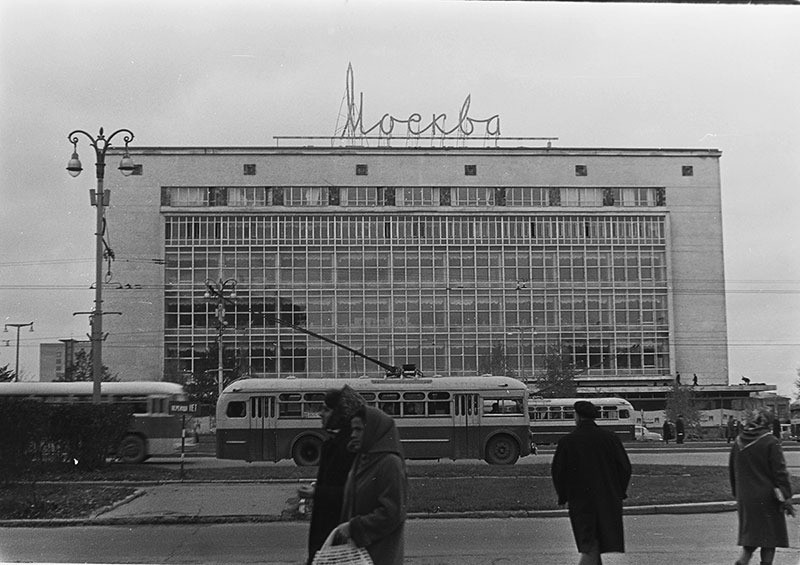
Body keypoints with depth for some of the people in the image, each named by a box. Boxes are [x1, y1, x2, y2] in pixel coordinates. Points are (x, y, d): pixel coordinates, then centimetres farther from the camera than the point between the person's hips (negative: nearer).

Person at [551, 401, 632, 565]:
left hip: (580, 501, -1)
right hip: (608, 501, 1)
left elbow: (557, 471, -3)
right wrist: (620, 492, 12)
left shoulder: (567, 441, -6)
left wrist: (563, 496, 10)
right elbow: (625, 467, 0)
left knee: (590, 546, 8)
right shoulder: (610, 438, -2)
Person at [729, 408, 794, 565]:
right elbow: (780, 472, -12)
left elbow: (732, 471, 13)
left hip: (745, 498, 5)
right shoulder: (770, 442, -11)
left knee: (751, 533, 14)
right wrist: (786, 498, -9)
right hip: (767, 498, -5)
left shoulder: (738, 443, 6)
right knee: (770, 534, 6)